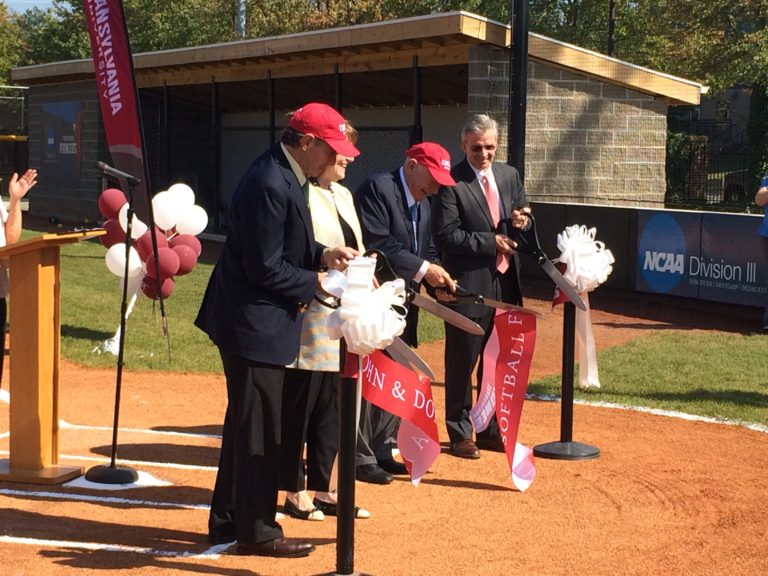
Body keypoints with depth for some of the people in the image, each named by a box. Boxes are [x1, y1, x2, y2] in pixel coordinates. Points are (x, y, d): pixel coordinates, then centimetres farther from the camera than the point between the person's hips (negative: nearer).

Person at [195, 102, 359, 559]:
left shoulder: (287, 177, 7)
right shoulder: (271, 186, -24)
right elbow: (265, 268, -23)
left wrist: (323, 254, 1)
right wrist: (315, 283, -12)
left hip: (257, 321, 11)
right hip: (254, 322, -11)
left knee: (247, 423, 19)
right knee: (260, 429, 1)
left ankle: (228, 520, 31)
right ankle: (257, 531, 14)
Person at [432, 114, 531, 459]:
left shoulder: (509, 175, 9)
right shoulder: (451, 182, -12)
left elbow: (522, 215, 19)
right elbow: (446, 235, -16)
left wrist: (522, 221, -4)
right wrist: (490, 242, -18)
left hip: (504, 283, 6)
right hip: (469, 285, -6)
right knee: (461, 363, 3)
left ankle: (491, 430, 27)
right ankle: (459, 434, 15)